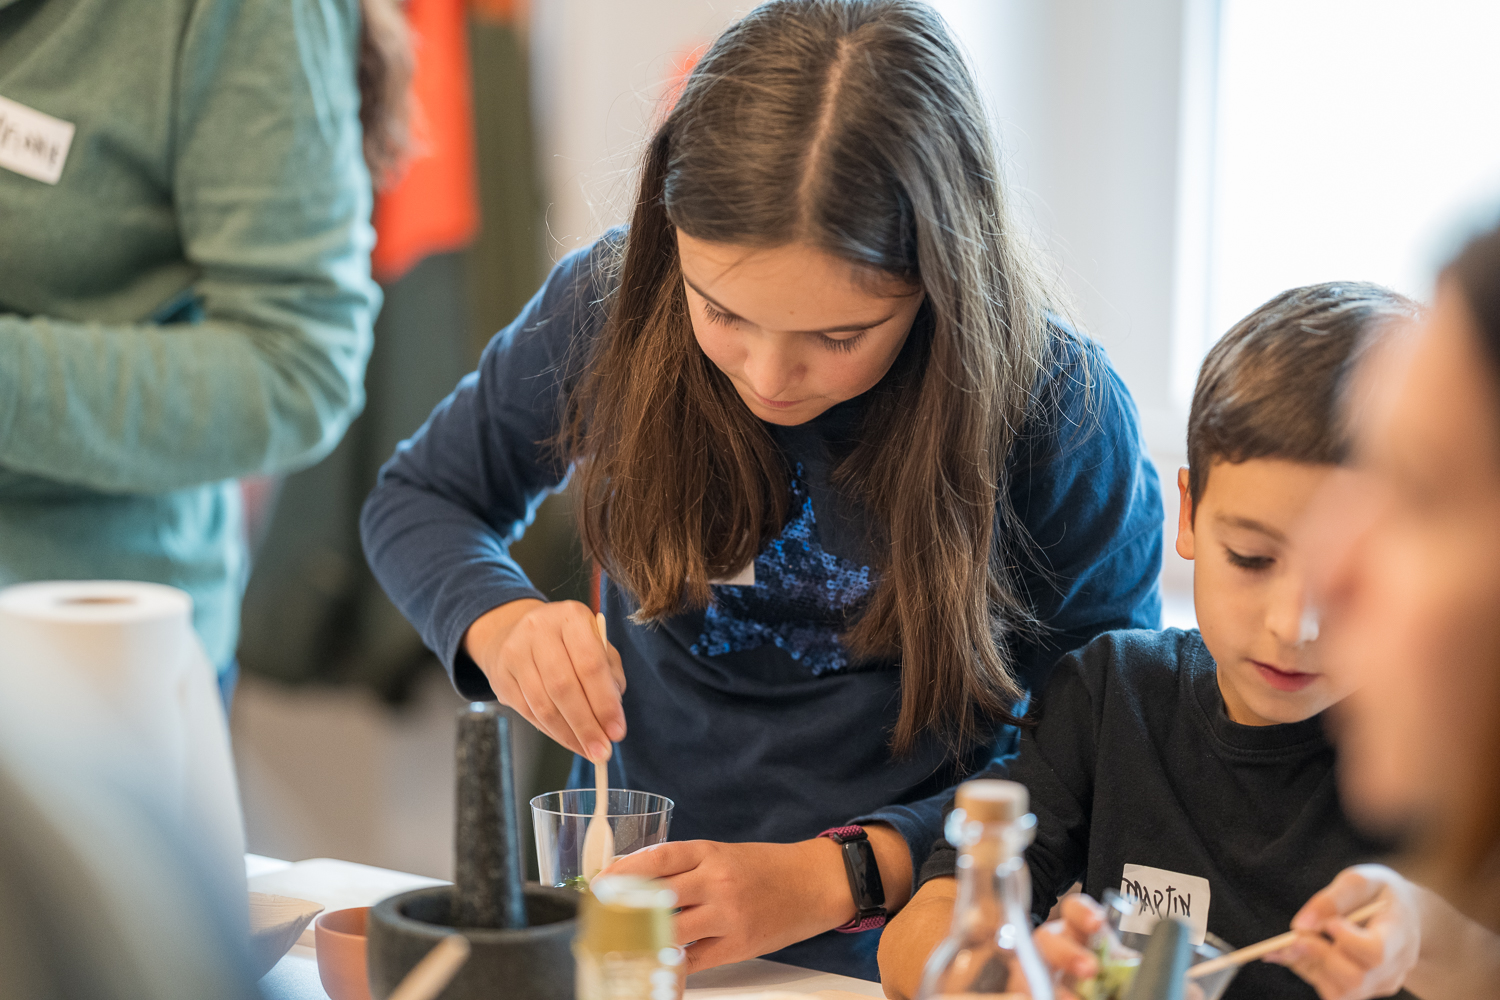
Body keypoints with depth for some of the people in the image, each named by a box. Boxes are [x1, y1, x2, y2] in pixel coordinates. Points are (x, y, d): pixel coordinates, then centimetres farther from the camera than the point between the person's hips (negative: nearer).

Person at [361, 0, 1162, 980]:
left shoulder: (1062, 414, -14)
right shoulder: (610, 304, -6)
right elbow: (420, 500, 11)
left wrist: (832, 878, -19)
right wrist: (501, 624, -10)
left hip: (892, 964, -2)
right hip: (622, 926, 3)